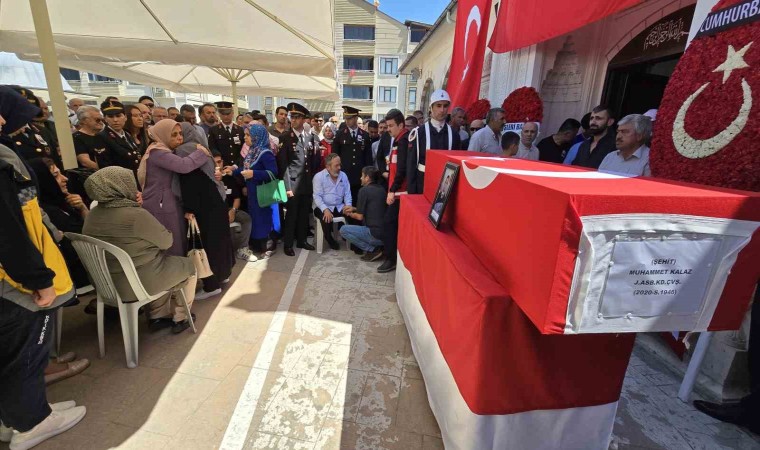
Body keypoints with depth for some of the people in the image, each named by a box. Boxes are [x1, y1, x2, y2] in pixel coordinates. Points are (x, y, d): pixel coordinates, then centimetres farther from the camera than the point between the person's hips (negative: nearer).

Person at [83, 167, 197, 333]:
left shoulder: (93, 215, 1)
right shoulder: (136, 214, -25)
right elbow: (166, 241, -13)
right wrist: (176, 236, 7)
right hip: (138, 283, -8)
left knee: (164, 259, 29)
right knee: (188, 265, 14)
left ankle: (157, 317, 29)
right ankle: (180, 319, 24)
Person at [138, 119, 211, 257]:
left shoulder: (169, 152, 18)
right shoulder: (157, 152, -14)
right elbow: (184, 166, -32)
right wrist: (203, 151, -17)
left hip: (169, 204, 9)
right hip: (160, 206, -9)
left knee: (176, 244, 13)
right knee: (169, 248, -2)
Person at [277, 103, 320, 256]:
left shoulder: (311, 137, 10)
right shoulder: (285, 137, -4)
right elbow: (283, 164, -9)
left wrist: (314, 178, 6)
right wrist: (287, 186, -14)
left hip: (308, 183, 4)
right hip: (293, 182, -4)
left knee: (304, 213, 12)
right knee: (291, 214, 1)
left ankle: (302, 240, 27)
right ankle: (288, 244, 14)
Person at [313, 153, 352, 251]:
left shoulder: (343, 175, 8)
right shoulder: (319, 176, -5)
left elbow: (347, 193, 6)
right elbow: (317, 196, -13)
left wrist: (348, 204, -14)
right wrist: (325, 209, -28)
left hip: (339, 207, 4)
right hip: (323, 207, -3)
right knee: (326, 218, -35)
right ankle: (330, 240, -6)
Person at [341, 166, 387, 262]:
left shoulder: (364, 190, -9)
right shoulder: (382, 189, 11)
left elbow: (360, 217, -7)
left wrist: (350, 214, 14)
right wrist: (354, 209, 24)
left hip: (376, 235, -8)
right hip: (387, 233, 8)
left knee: (343, 230, 4)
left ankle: (373, 249, -2)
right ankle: (377, 247, 11)